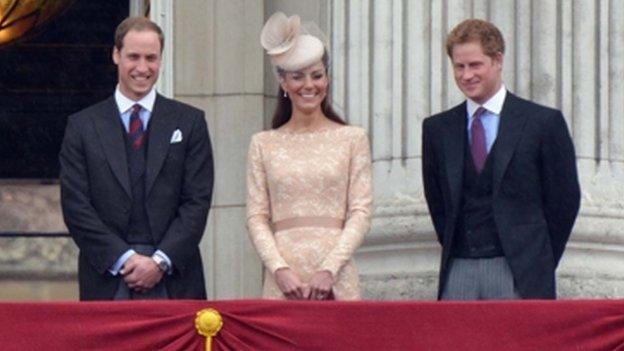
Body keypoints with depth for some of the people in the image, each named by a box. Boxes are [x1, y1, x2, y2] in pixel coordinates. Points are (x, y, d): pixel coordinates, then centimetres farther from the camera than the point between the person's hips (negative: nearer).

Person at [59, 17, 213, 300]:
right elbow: (75, 205, 2)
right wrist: (124, 259, -9)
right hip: (107, 281, 0)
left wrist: (161, 261, -9)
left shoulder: (189, 122, 9)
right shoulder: (83, 126, 8)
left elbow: (197, 201, 3)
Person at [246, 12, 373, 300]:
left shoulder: (352, 139, 8)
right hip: (282, 280, 1)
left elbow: (361, 212, 2)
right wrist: (280, 270, -9)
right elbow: (256, 217, 6)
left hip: (336, 279, -1)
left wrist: (329, 269, -9)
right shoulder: (264, 144, 11)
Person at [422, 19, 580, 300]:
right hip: (458, 273, 3)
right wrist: (453, 249, 9)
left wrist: (539, 263, 3)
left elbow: (564, 200, 3)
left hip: (520, 276, -3)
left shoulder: (544, 122, 1)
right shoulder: (437, 129, 12)